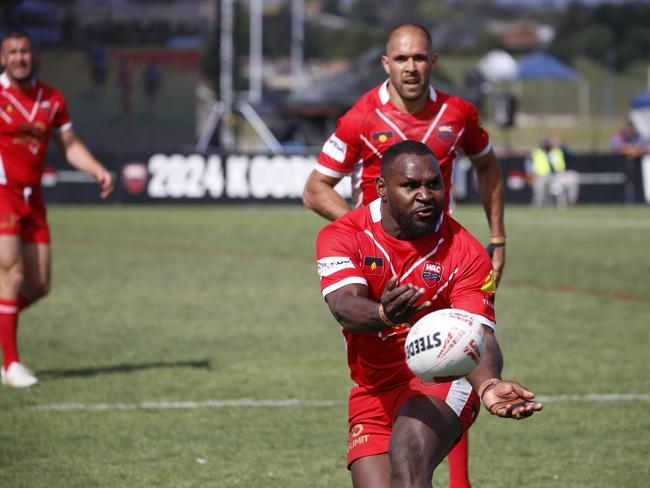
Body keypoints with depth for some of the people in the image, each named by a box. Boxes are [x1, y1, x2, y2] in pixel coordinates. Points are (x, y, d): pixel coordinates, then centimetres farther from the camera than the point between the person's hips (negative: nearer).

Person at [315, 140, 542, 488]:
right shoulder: (343, 236, -8)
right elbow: (345, 307, -26)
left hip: (441, 380, -3)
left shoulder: (466, 253, -10)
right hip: (373, 392, 3)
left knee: (408, 454, -33)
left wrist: (488, 385, -42)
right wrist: (383, 315, -51)